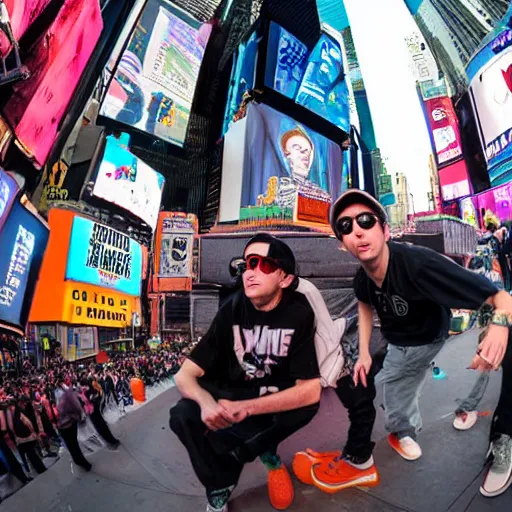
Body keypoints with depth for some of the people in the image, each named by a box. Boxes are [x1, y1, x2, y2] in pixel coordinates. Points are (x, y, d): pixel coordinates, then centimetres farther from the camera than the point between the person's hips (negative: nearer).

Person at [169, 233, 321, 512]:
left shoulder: (298, 312, -22)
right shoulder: (232, 309, -17)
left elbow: (310, 391, -28)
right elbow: (184, 375, -17)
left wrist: (245, 408, -34)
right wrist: (207, 402, -39)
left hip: (278, 396, 0)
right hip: (233, 393, 0)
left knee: (308, 404, -30)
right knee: (183, 415, -24)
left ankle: (230, 459, -5)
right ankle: (220, 486, 1)